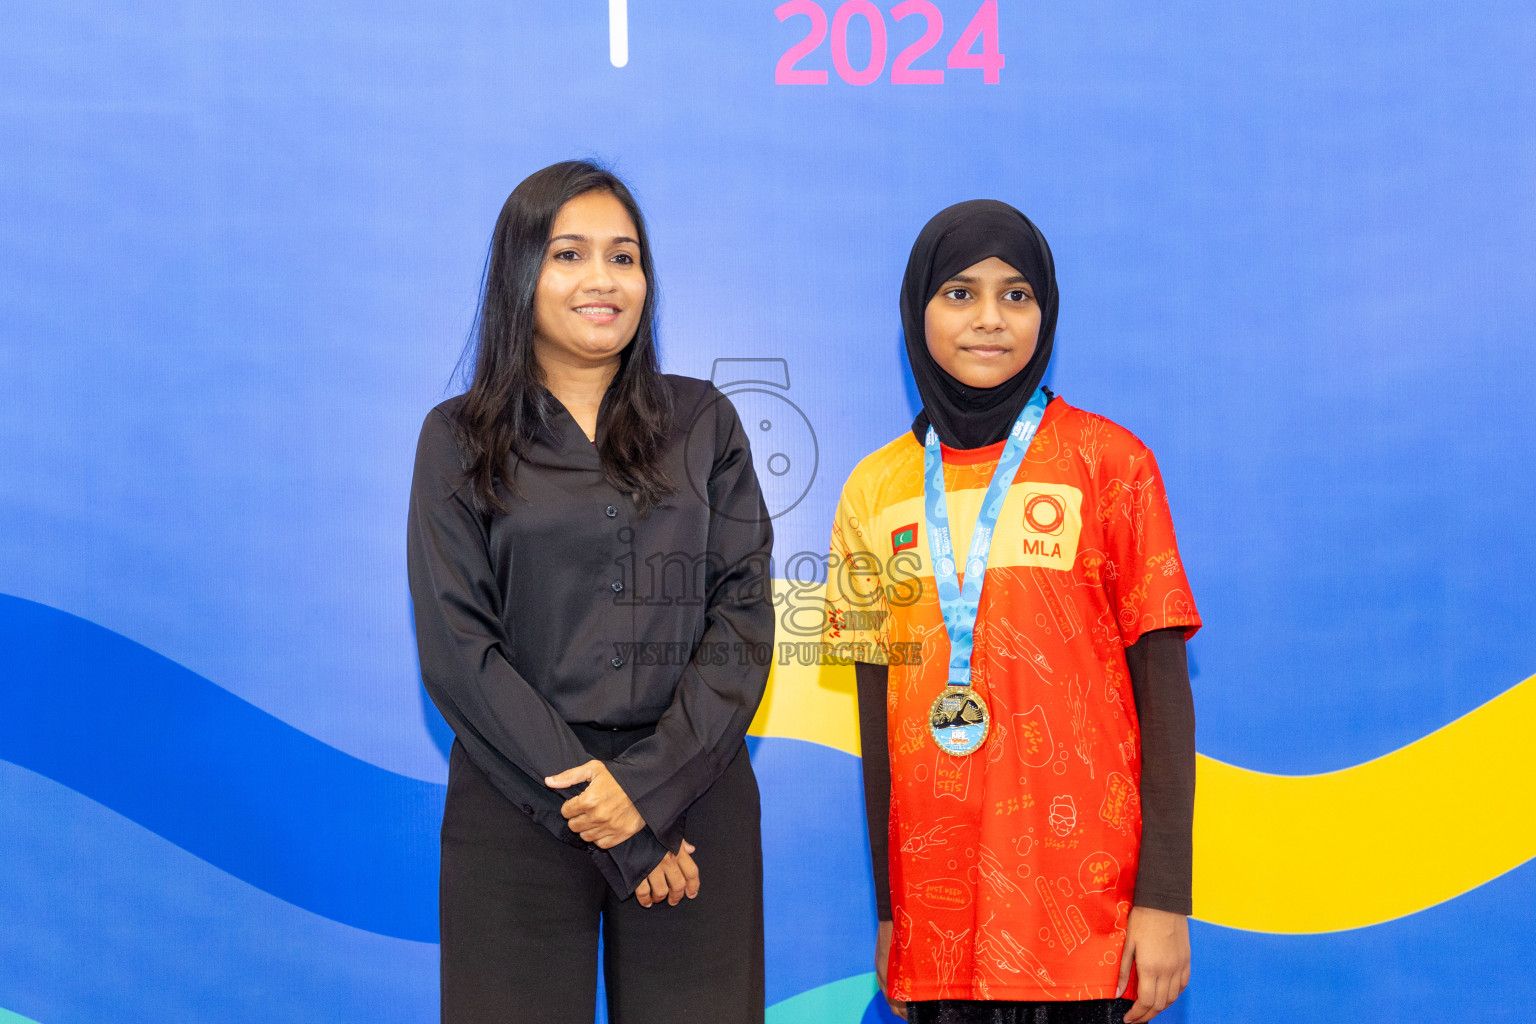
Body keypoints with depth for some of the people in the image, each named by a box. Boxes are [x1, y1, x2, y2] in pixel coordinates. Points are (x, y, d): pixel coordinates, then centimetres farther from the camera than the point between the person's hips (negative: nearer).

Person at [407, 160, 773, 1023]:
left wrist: (652, 781, -12)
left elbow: (745, 613, 1)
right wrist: (594, 809, -11)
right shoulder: (460, 439, 4)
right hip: (518, 812, -1)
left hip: (693, 801, 1)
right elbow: (456, 648, -4)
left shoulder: (703, 422, 9)